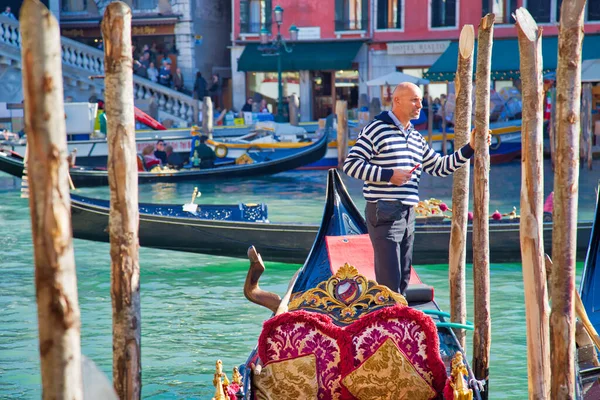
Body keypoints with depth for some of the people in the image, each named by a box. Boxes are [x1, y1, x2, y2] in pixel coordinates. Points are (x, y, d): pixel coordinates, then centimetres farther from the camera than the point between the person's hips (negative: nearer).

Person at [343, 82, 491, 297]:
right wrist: (388, 175, -16)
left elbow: (439, 167, 21)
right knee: (390, 280, -11)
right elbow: (351, 164, -11)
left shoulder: (417, 138, 18)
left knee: (403, 278, 11)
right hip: (384, 213, -8)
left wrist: (470, 148, 11)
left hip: (407, 214, 8)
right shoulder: (376, 129, -6)